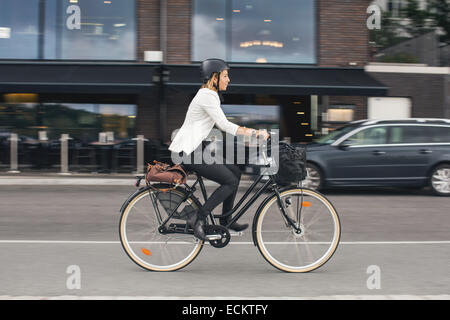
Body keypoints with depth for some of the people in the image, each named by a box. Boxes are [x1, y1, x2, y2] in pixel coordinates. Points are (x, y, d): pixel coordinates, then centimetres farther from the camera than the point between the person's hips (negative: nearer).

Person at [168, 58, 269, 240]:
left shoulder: (211, 95, 17)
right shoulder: (207, 96, -15)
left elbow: (223, 126, 18)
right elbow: (225, 126, -19)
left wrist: (253, 132, 11)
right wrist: (254, 133, -17)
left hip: (195, 148, 10)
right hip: (186, 152, -10)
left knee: (235, 172, 10)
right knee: (231, 181, -11)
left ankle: (226, 219, 18)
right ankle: (197, 219, -7)